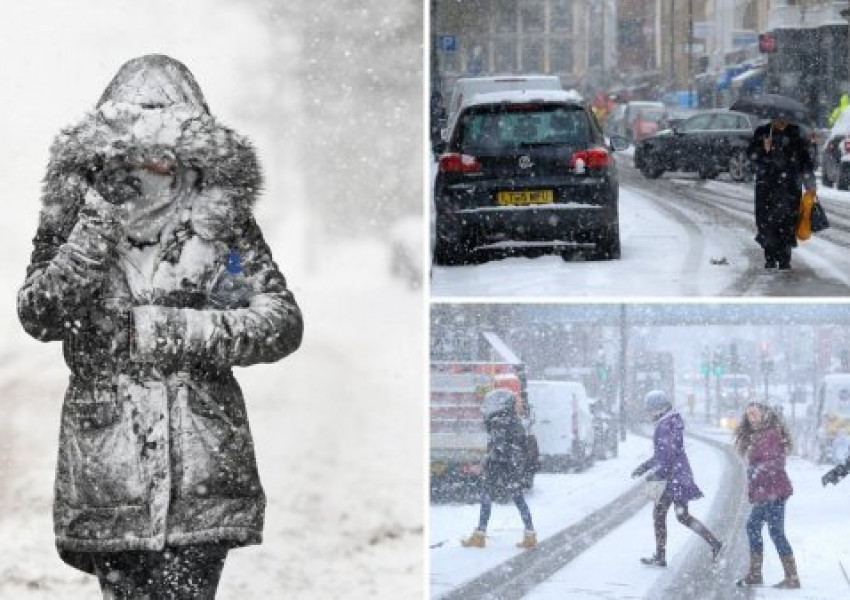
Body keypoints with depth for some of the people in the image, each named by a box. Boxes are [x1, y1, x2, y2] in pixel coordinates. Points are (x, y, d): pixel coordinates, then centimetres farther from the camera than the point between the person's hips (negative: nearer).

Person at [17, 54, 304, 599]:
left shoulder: (222, 221, 4)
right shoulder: (74, 219, 6)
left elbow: (283, 323, 0)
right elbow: (37, 317, -7)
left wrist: (180, 331, -11)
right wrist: (91, 240, -19)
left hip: (202, 472, -1)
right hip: (107, 467, 1)